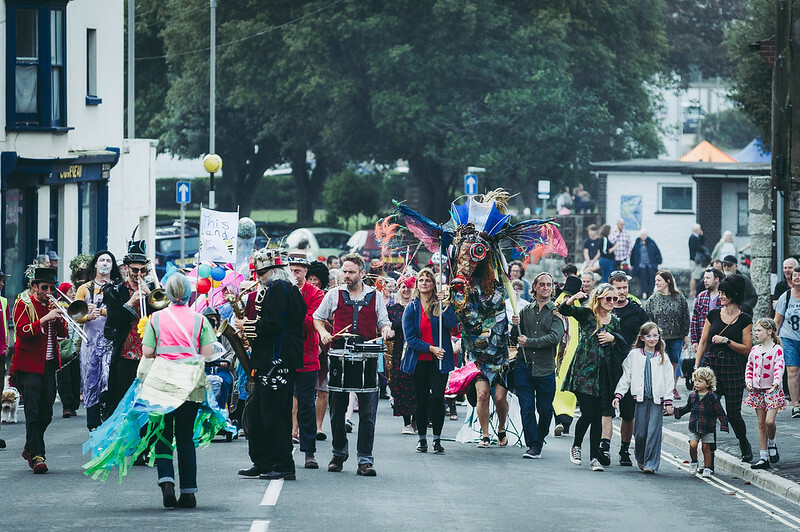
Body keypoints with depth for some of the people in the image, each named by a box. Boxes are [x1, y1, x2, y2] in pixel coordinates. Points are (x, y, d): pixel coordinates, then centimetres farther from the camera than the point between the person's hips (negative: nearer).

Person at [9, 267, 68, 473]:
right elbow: (22, 332, -17)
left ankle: (30, 448, 25)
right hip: (29, 365, -6)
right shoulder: (24, 304, -3)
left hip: (49, 365, 6)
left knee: (46, 413, 8)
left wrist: (58, 315, -6)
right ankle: (36, 455, -15)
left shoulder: (52, 305, 16)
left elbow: (63, 333, 11)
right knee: (33, 412, -12)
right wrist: (44, 319, -25)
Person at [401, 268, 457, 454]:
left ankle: (437, 439, -1)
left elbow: (452, 324, -11)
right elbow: (410, 337, -1)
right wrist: (430, 348, -11)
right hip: (419, 360, 1)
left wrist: (445, 305, -19)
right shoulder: (411, 308, 4)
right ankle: (422, 438, 16)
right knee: (421, 400, 5)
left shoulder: (440, 305, 4)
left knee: (437, 397, -11)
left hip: (438, 360, -1)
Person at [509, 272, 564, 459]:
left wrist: (529, 342, -11)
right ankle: (533, 445, 1)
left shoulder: (556, 312, 0)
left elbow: (555, 338, -14)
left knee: (545, 410, 4)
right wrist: (515, 327, -6)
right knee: (527, 409, -3)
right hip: (524, 367, 3)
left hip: (545, 369, -2)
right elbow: (516, 340, 15)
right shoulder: (525, 311, 12)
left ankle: (539, 440, 24)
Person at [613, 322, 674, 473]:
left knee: (654, 431, -8)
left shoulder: (663, 357, 8)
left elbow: (668, 380, 7)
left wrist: (668, 401, 0)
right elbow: (626, 377, 9)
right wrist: (618, 395, 2)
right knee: (640, 432, 0)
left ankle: (651, 463, -4)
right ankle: (640, 457, 25)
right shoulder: (634, 355, 8)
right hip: (641, 398, 0)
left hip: (657, 399, 0)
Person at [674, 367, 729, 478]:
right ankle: (694, 462, 15)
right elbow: (687, 408, 22)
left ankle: (707, 468, 18)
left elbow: (720, 413, -4)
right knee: (692, 445, -11)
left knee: (706, 448, 4)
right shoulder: (693, 396, 5)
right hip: (694, 427, 3)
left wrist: (724, 426, -11)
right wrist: (675, 411, 19)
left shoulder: (712, 397, -7)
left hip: (707, 428, -3)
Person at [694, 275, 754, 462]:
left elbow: (747, 349, -2)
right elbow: (703, 343, 11)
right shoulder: (713, 315, 8)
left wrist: (726, 341, -13)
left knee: (733, 413, 0)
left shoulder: (744, 319, 0)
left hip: (733, 368, -3)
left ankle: (744, 445, 25)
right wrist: (696, 367, 5)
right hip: (711, 365, 3)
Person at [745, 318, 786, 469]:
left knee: (769, 421, -18)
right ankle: (763, 458, 8)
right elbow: (749, 368, 16)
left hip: (772, 390, -5)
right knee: (761, 423, 5)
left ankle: (772, 444, 13)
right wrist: (748, 381, -1)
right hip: (757, 390, 5)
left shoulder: (776, 350, -7)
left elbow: (779, 367, -17)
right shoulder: (754, 350, 9)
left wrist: (776, 382, -33)